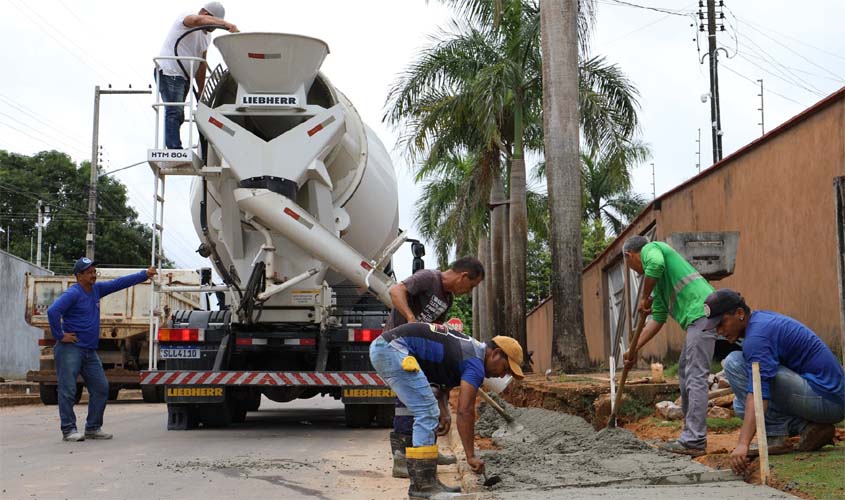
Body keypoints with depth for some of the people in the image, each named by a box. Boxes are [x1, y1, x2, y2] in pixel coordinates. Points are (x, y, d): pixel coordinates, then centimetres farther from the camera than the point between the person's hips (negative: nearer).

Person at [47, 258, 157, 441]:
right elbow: (52, 311, -24)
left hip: (90, 351, 9)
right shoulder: (73, 294, -13)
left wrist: (144, 275, 14)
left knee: (101, 388, 7)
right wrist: (60, 336, -19)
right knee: (68, 390, -7)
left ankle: (93, 428, 15)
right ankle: (68, 430, -2)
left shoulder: (96, 289, 11)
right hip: (70, 349, -8)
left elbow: (119, 283, 16)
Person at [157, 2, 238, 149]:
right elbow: (198, 20, -37)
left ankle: (171, 149, 18)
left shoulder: (207, 35, 15)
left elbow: (201, 64, 17)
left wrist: (201, 91, 14)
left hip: (184, 76, 9)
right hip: (169, 72, -9)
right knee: (175, 113, -18)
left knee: (177, 115, 11)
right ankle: (175, 150, -25)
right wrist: (227, 25, -51)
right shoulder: (186, 19, -11)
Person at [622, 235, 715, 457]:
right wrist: (634, 350, 30)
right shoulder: (658, 282, 30)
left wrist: (644, 298, -8)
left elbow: (656, 264, -21)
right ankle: (692, 434, 20)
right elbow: (657, 319, 30)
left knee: (695, 377, -12)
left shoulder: (650, 249, 4)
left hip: (701, 312, -10)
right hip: (698, 318, 10)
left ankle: (693, 442, -13)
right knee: (685, 371, 16)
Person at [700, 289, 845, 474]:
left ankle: (775, 436, -10)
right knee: (741, 404, 19)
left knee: (735, 363, -14)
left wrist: (743, 444, -38)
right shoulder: (761, 318, 13)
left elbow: (758, 392, -31)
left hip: (823, 399, -10)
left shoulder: (757, 335, -18)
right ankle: (806, 427, 5)